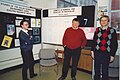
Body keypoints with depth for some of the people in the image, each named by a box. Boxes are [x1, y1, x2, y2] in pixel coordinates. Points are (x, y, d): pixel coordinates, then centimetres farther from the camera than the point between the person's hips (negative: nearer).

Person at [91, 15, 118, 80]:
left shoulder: (112, 31, -2)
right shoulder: (97, 30, 4)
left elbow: (114, 44, -2)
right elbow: (94, 41, 6)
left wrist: (112, 55, -4)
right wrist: (92, 51, 3)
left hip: (106, 54, -2)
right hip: (97, 53, 2)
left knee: (105, 71, 10)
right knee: (97, 70, 13)